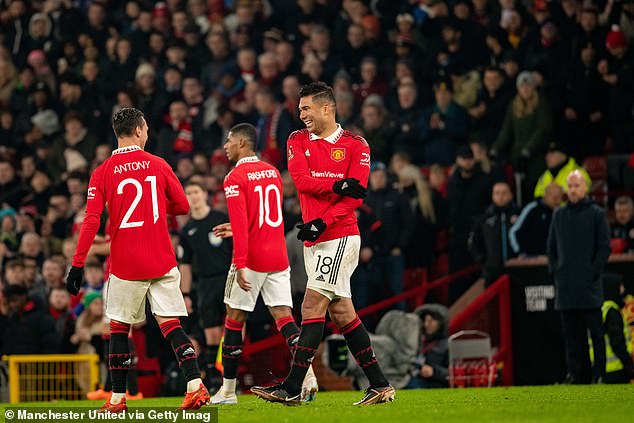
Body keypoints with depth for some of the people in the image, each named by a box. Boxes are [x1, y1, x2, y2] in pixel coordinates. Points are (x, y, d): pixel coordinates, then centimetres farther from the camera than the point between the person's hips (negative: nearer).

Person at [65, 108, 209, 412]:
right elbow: (182, 206, 10)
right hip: (162, 261, 1)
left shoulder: (102, 173, -2)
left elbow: (91, 222, -9)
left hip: (125, 264, -1)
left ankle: (117, 400, 10)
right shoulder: (158, 165, 3)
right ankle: (195, 385, -13)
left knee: (119, 328, 9)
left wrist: (77, 264, -6)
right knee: (170, 325, 1)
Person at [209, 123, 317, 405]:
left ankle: (228, 390, 11)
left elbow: (240, 224, -18)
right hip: (278, 255, 6)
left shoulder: (235, 178, -9)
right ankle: (308, 374, -18)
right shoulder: (272, 172, 13)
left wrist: (240, 264, -20)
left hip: (251, 258, -6)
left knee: (234, 318, 6)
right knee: (283, 316, 2)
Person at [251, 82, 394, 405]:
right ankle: (379, 385, 13)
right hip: (314, 239, 6)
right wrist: (337, 185, -17)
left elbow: (355, 196, -10)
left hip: (339, 236, -6)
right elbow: (301, 179, -5)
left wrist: (322, 223, -19)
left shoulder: (355, 145, -2)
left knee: (312, 307, -11)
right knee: (341, 312, 7)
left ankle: (292, 388, -12)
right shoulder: (298, 141, 11)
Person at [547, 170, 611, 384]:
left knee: (596, 332, -3)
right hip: (565, 286, 4)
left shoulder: (596, 214, 1)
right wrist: (555, 270, 7)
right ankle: (573, 372, 8)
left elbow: (605, 247, -1)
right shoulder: (559, 215, 14)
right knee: (570, 332, 5)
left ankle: (599, 373, -1)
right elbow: (551, 247, 19)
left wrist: (594, 273, -8)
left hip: (589, 286, -4)